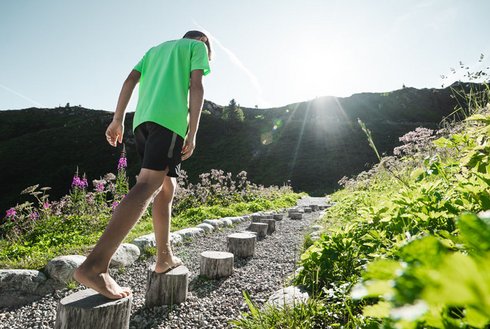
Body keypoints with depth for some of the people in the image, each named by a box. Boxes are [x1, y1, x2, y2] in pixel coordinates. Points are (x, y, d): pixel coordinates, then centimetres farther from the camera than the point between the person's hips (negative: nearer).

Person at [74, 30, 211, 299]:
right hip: (170, 118, -7)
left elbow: (130, 80, 21)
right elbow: (196, 87, 1)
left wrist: (118, 120, 14)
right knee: (148, 185, -19)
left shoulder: (156, 49, 35)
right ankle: (94, 266, -29)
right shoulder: (198, 46, 17)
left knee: (166, 186, 13)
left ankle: (164, 257, 16)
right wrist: (192, 132, -7)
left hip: (142, 118, 8)